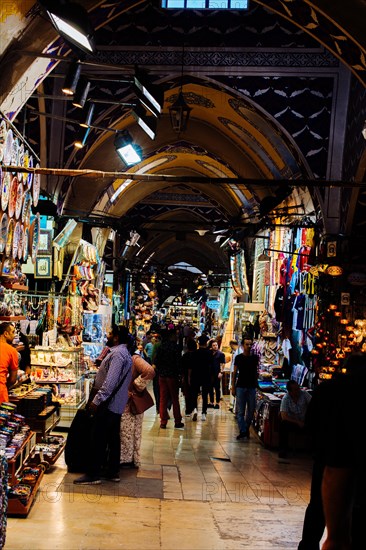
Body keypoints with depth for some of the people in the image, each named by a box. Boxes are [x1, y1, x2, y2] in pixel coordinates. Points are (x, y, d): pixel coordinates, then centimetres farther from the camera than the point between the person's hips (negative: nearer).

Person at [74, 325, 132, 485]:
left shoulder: (117, 354, -19)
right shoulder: (124, 353, 15)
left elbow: (110, 381, -26)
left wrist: (96, 400, -23)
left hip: (108, 404, -10)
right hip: (117, 404, 10)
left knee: (97, 439, -5)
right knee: (113, 437, 13)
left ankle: (93, 474, -1)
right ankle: (113, 472, 19)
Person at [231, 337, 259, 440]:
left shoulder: (255, 358, 6)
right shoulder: (238, 357, 0)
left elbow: (256, 372, 14)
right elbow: (235, 373, 3)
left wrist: (256, 385, 10)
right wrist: (233, 387, -1)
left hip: (252, 387, 2)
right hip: (241, 387, -2)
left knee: (251, 410, 7)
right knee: (240, 411, -3)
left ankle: (246, 428, 24)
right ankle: (243, 431, -1)